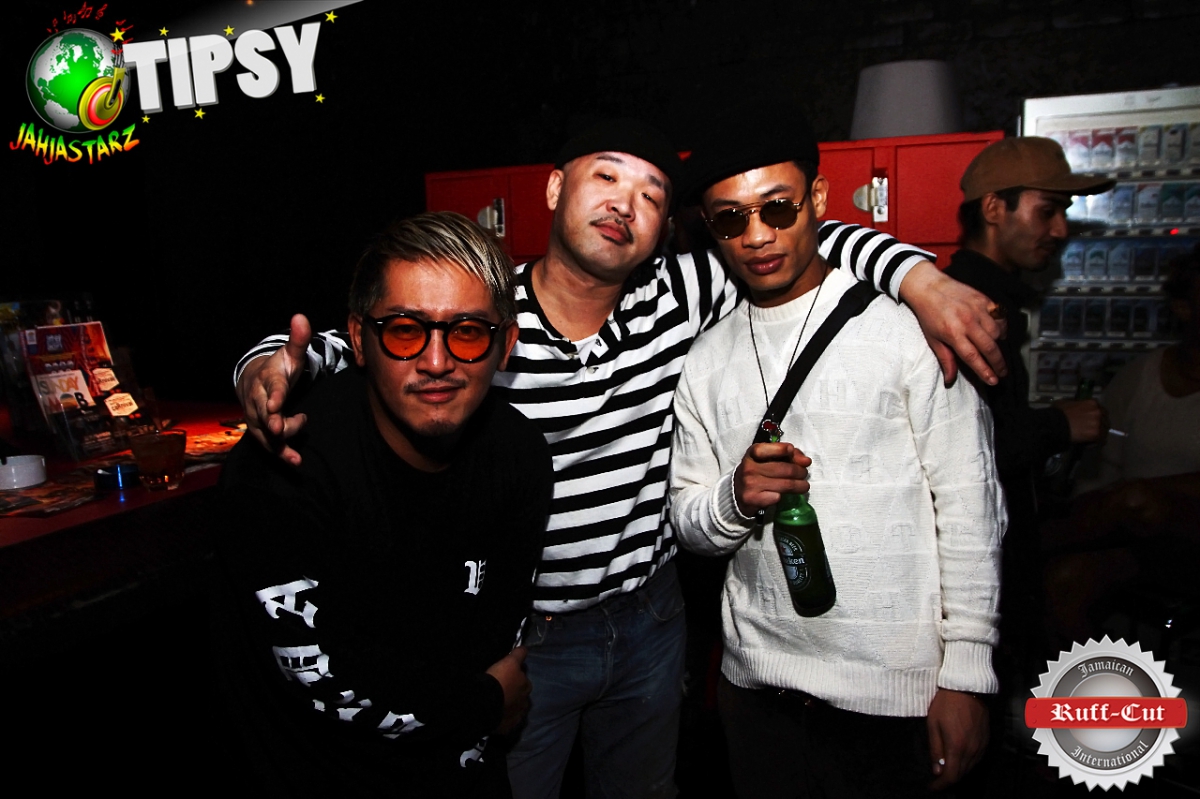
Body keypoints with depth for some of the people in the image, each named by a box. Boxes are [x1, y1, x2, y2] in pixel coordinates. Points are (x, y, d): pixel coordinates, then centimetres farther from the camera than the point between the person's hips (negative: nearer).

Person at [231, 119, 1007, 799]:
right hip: (520, 639, -3)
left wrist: (925, 280, -20)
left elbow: (817, 241, -4)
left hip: (651, 622, 4)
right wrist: (269, 372, -38)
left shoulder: (678, 297, -9)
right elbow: (335, 346, -15)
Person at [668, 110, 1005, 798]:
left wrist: (966, 675, -9)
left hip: (892, 690, -3)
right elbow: (689, 525, 7)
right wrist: (735, 500, -15)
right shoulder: (707, 359, 4)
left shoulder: (904, 323, -7)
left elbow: (969, 506, -7)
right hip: (757, 682, 4)